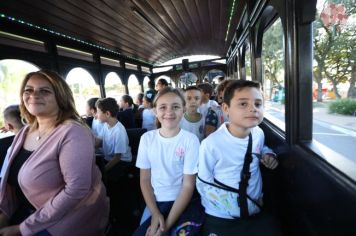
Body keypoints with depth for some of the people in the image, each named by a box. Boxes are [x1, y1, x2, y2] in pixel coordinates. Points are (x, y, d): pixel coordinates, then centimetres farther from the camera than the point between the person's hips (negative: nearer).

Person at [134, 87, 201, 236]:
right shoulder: (147, 138, -4)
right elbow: (144, 180, 0)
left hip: (179, 202, -3)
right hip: (154, 201, 3)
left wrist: (167, 224, -16)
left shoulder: (190, 140, -14)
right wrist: (155, 213, -11)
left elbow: (188, 185, -12)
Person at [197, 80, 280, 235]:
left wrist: (267, 155, -4)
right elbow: (203, 185, -12)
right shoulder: (211, 144, -24)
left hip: (256, 213, 5)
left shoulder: (259, 134, -8)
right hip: (220, 220, -4)